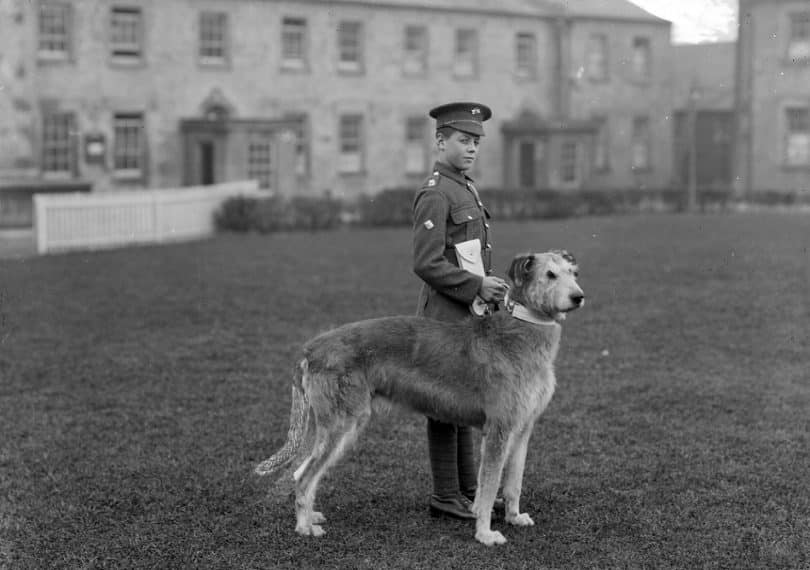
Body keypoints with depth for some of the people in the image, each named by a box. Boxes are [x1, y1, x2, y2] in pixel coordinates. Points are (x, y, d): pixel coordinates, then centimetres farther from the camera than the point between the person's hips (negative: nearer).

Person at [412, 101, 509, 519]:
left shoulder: (463, 189, 16)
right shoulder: (434, 194, -15)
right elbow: (427, 265, -21)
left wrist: (489, 289, 18)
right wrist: (477, 286, -22)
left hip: (467, 316, 10)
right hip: (447, 318, -10)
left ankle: (467, 490, 21)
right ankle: (446, 497, 4)